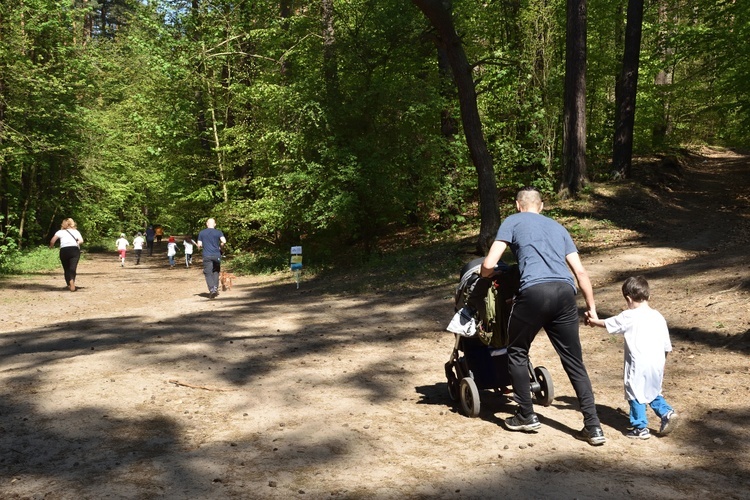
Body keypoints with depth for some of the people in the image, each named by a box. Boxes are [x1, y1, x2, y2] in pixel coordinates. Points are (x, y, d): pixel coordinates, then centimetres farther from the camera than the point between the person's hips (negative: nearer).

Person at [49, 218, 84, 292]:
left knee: (66, 269, 11)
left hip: (64, 250, 0)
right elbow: (81, 241, 5)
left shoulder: (60, 232, 17)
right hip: (75, 250, 0)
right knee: (73, 267, -12)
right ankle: (72, 281, -36)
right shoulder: (76, 231, 21)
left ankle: (69, 284, 4)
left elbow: (53, 240, 3)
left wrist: (51, 246, 20)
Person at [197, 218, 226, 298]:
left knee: (208, 273, -2)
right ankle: (216, 288, 10)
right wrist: (220, 247, 8)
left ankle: (212, 289, -18)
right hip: (217, 255, 1)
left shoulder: (201, 233, 6)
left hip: (207, 256, -1)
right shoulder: (218, 232, 3)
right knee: (216, 272, 17)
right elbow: (224, 241, -11)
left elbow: (199, 245, 3)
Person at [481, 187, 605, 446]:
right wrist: (592, 308, 28)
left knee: (517, 353, 17)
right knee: (574, 361, 13)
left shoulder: (512, 221, 17)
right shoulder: (557, 227, 29)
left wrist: (483, 276, 28)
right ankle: (593, 426, 12)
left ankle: (527, 416, 22)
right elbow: (580, 272, 23)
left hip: (535, 292, -4)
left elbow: (489, 265, 6)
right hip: (565, 292, 5)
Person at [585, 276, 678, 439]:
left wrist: (593, 321, 25)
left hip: (638, 365, -6)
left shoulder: (628, 317, -8)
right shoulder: (659, 317, 8)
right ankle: (666, 413, 5)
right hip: (657, 364, 6)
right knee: (653, 393, 24)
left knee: (635, 395, 7)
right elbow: (667, 346, 12)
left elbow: (607, 324, 7)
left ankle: (640, 428, 11)